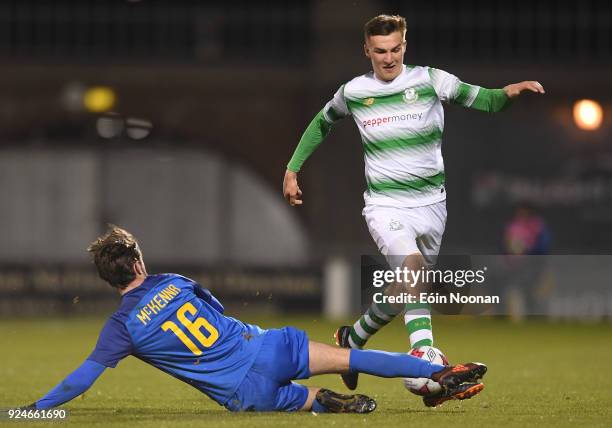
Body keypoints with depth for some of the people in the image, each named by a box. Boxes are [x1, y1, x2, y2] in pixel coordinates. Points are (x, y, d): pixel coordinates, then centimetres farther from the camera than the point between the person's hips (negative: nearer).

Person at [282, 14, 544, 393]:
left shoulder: (429, 81, -4)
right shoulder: (353, 92, 1)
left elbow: (483, 100, -8)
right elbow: (322, 124, 20)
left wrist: (508, 92, -30)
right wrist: (292, 169, 17)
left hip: (430, 203, 2)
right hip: (385, 204, -2)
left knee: (404, 291, 9)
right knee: (412, 265, -29)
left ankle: (353, 338, 37)